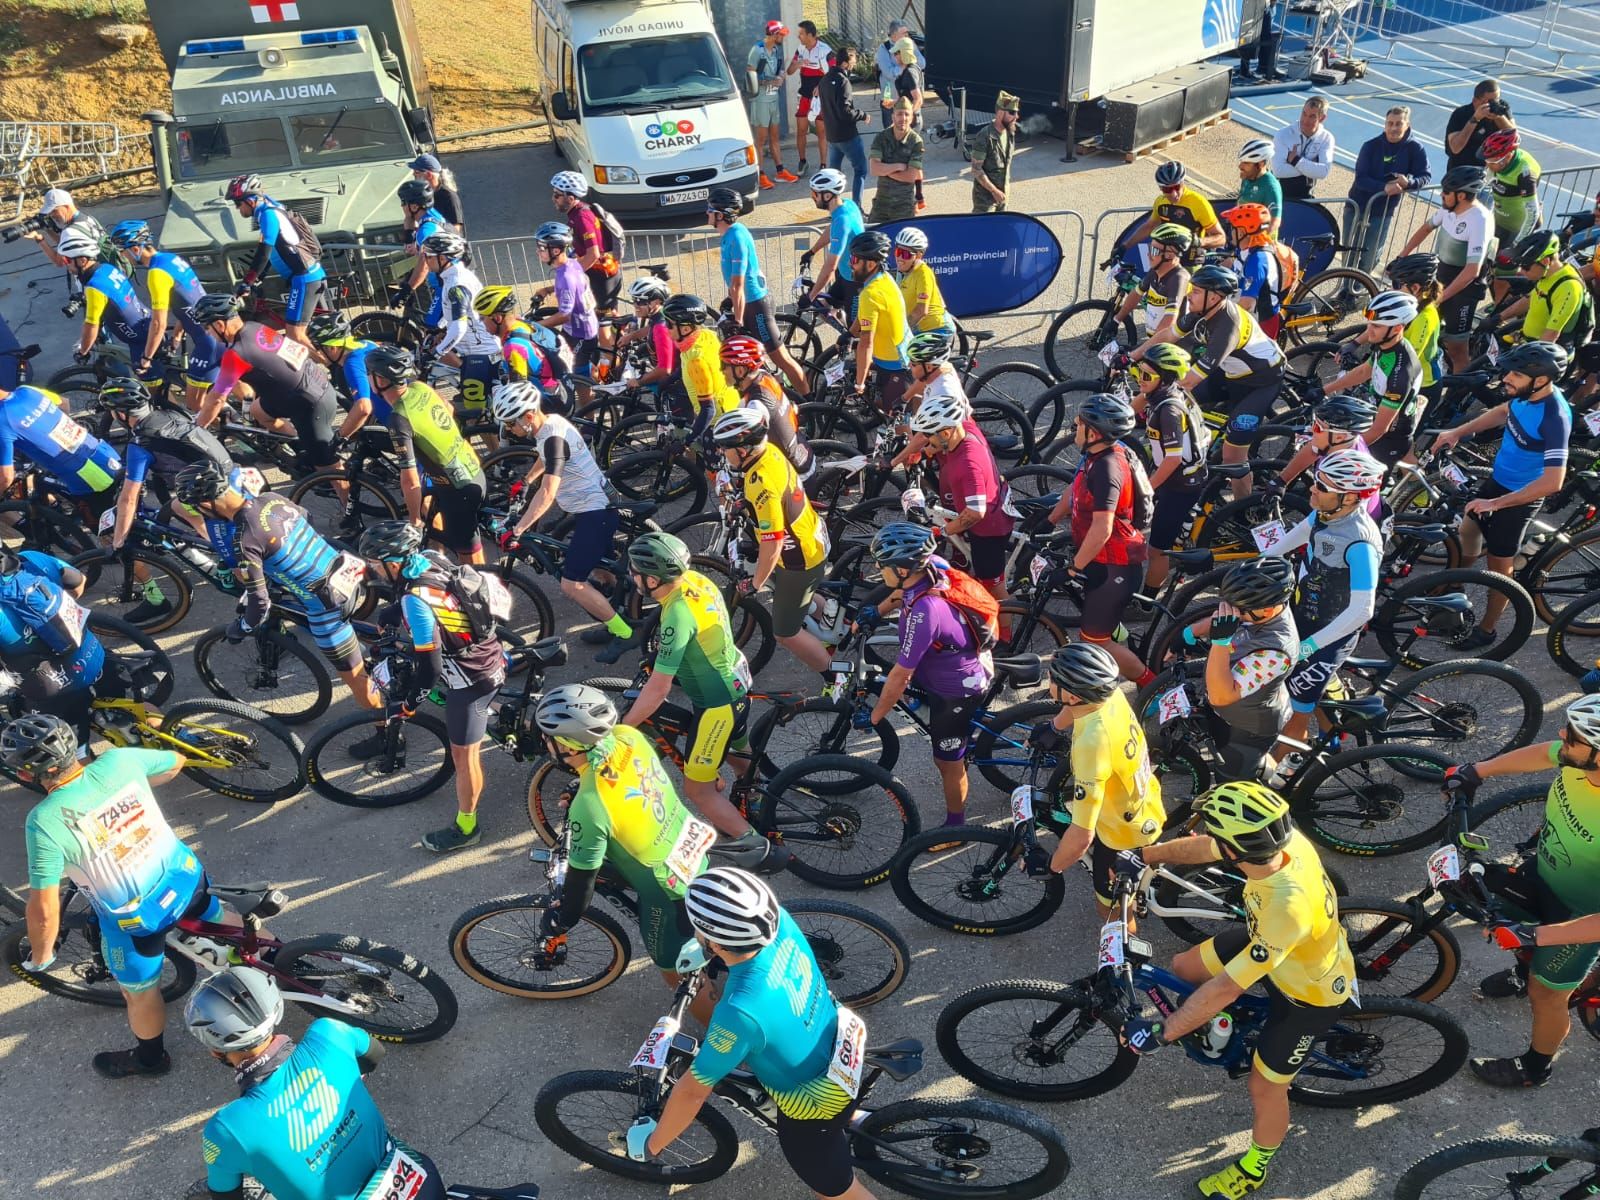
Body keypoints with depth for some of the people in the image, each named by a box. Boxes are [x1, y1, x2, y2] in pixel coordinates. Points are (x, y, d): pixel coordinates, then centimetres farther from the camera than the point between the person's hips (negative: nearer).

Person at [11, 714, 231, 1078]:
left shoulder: (45, 820, -28)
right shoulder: (119, 760, -17)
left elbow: (44, 909, -22)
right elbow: (177, 762, 6)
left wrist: (40, 956, -3)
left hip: (135, 917, -3)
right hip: (186, 876, 3)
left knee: (140, 994, 26)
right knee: (218, 921, 35)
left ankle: (149, 1059, 51)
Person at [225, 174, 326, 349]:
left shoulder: (268, 213, -13)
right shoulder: (269, 211, 17)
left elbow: (263, 253, -19)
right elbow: (267, 252, 24)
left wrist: (246, 282, -16)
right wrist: (256, 280, 23)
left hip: (305, 278, -10)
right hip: (307, 276, 10)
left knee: (294, 334, -11)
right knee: (292, 330, 14)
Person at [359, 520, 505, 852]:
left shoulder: (416, 600, -30)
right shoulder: (431, 558, -6)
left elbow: (430, 667, -26)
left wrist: (409, 701, -11)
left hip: (471, 678, -8)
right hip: (487, 655, 8)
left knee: (463, 754, 8)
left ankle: (466, 828, 25)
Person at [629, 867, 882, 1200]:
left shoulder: (741, 1012, -41)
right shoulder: (780, 922, -24)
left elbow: (692, 1090, -25)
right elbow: (745, 924, 4)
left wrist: (651, 1143, -7)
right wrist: (702, 949, 19)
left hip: (814, 1109, -7)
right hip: (837, 1046, 8)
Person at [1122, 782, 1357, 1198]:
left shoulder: (1289, 909, -47)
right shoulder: (1280, 838, -28)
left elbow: (1226, 988, -39)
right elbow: (1203, 847, -6)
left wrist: (1161, 1032, -31)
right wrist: (1146, 856, 0)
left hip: (1311, 993, -6)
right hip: (1271, 945, 7)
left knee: (1264, 1087, 10)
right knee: (1185, 967, 8)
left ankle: (1255, 1166, 38)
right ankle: (1213, 1023, 39)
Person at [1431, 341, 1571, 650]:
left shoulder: (1555, 417, -34)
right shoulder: (1526, 393, -11)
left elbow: (1552, 482, -36)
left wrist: (1494, 503, -32)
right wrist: (1457, 432, 5)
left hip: (1520, 497, -7)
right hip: (1497, 479, 8)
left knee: (1500, 566, 8)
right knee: (1468, 536, 26)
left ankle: (1486, 631, 27)